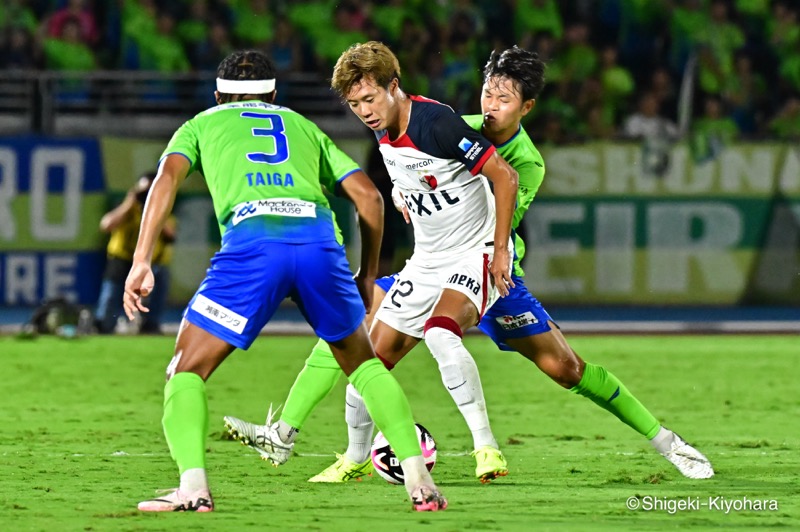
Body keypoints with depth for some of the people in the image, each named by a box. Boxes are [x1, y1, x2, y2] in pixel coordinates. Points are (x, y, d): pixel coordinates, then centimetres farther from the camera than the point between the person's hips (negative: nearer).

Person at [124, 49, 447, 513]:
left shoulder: (202, 125, 30)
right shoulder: (304, 127, 36)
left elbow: (167, 178, 9)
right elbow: (368, 195, 25)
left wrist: (142, 261, 2)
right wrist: (367, 274, 35)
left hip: (251, 238, -3)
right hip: (319, 237, 3)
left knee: (187, 371, 10)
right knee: (363, 363, 24)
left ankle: (193, 487, -12)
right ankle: (419, 480, 13)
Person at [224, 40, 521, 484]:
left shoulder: (436, 123, -24)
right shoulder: (383, 132, 2)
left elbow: (505, 177, -21)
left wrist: (500, 251, -20)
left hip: (476, 254, -8)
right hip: (427, 260, 8)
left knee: (440, 332, -34)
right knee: (374, 355, 6)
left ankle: (486, 447, -30)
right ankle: (358, 458, 24)